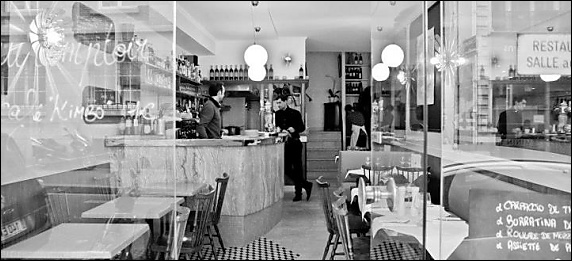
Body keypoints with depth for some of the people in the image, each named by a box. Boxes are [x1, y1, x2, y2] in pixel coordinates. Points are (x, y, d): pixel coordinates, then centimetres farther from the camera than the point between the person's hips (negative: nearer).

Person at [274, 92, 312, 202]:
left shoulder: (295, 113, -5)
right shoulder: (278, 114, 8)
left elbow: (302, 127, -4)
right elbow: (277, 126, 11)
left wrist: (293, 129, -22)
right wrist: (279, 129, -12)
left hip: (295, 143, -5)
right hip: (285, 143, 5)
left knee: (297, 168, -3)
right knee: (286, 169, 4)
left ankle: (298, 193, 9)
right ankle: (307, 185, 18)